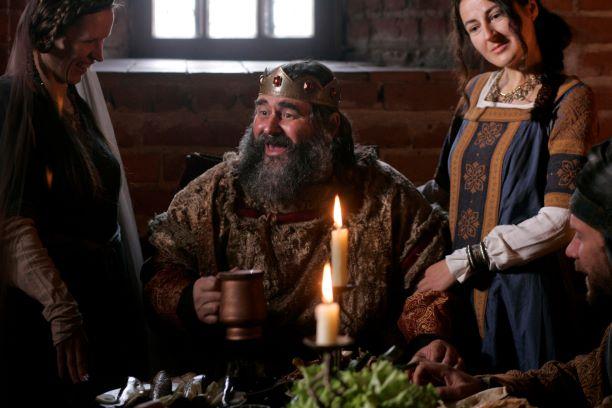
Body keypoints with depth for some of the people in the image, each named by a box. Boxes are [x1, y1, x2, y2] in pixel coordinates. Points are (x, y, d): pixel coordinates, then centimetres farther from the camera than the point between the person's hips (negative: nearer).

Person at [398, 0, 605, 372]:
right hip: (464, 296, 6)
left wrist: (463, 262, -14)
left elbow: (561, 220, -16)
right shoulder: (475, 91, 12)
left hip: (528, 294, -5)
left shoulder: (569, 99, -7)